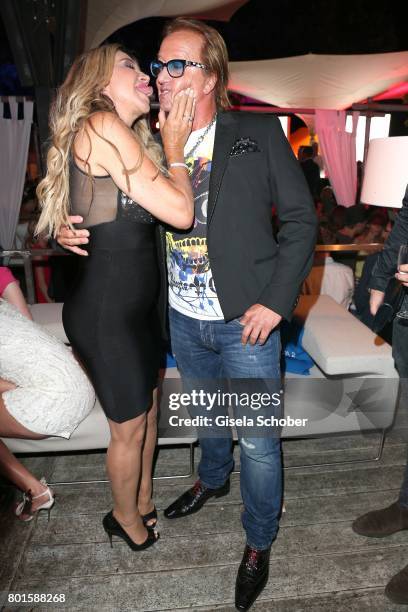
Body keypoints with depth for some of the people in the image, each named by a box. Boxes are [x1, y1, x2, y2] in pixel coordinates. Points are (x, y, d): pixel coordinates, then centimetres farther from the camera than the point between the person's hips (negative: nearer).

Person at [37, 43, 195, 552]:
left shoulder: (125, 136, 14)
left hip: (136, 304, 9)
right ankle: (125, 518, 41)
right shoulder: (103, 127, -16)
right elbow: (180, 213, -22)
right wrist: (174, 151, -7)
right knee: (129, 429, 12)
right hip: (104, 311, -9)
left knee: (146, 412, 23)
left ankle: (142, 501, 48)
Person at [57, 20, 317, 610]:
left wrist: (275, 301, -13)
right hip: (182, 321, 4)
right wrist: (73, 231, -11)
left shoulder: (259, 134, -7)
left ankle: (258, 544, 36)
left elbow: (301, 218, -7)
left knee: (258, 442, 9)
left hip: (245, 322, -3)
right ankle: (213, 479, 57)